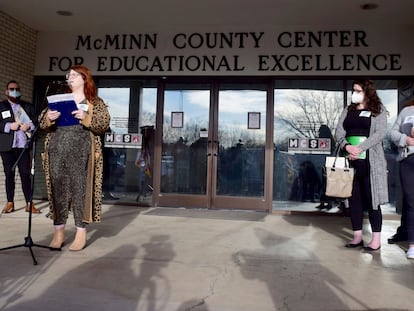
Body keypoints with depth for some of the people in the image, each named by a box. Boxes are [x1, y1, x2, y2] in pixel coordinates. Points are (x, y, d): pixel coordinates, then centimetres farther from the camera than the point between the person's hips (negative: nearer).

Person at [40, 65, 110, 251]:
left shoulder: (95, 102, 8)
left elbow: (104, 124, -4)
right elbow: (42, 123, 14)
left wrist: (86, 118, -19)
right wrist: (48, 117, -8)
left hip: (81, 152, -4)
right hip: (57, 151, 4)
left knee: (80, 190, -3)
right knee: (58, 189, 4)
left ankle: (81, 234, 6)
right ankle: (58, 232, 14)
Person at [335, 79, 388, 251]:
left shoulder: (379, 110, 3)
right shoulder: (348, 110, 15)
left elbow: (380, 133, -9)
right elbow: (339, 132, 5)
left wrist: (359, 148, -20)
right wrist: (347, 146, -14)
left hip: (370, 161, -4)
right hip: (350, 161, 4)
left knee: (371, 199, -1)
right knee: (353, 199, 7)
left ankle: (376, 239, 7)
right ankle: (357, 236, 16)